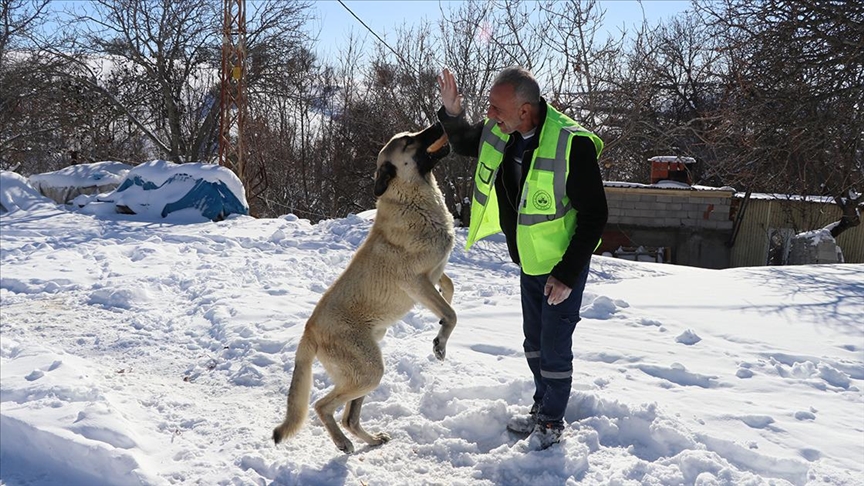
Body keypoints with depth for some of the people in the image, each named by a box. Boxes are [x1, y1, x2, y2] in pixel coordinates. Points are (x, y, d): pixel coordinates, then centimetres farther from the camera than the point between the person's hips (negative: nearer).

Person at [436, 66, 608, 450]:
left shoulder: (572, 143, -29)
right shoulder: (498, 134, -8)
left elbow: (594, 215, -23)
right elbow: (464, 144, 15)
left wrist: (568, 274, -23)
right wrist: (451, 112, -8)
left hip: (564, 265, -7)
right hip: (529, 261, 7)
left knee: (554, 347, 2)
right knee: (534, 343, 20)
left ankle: (552, 422, 23)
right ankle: (541, 408, 40)